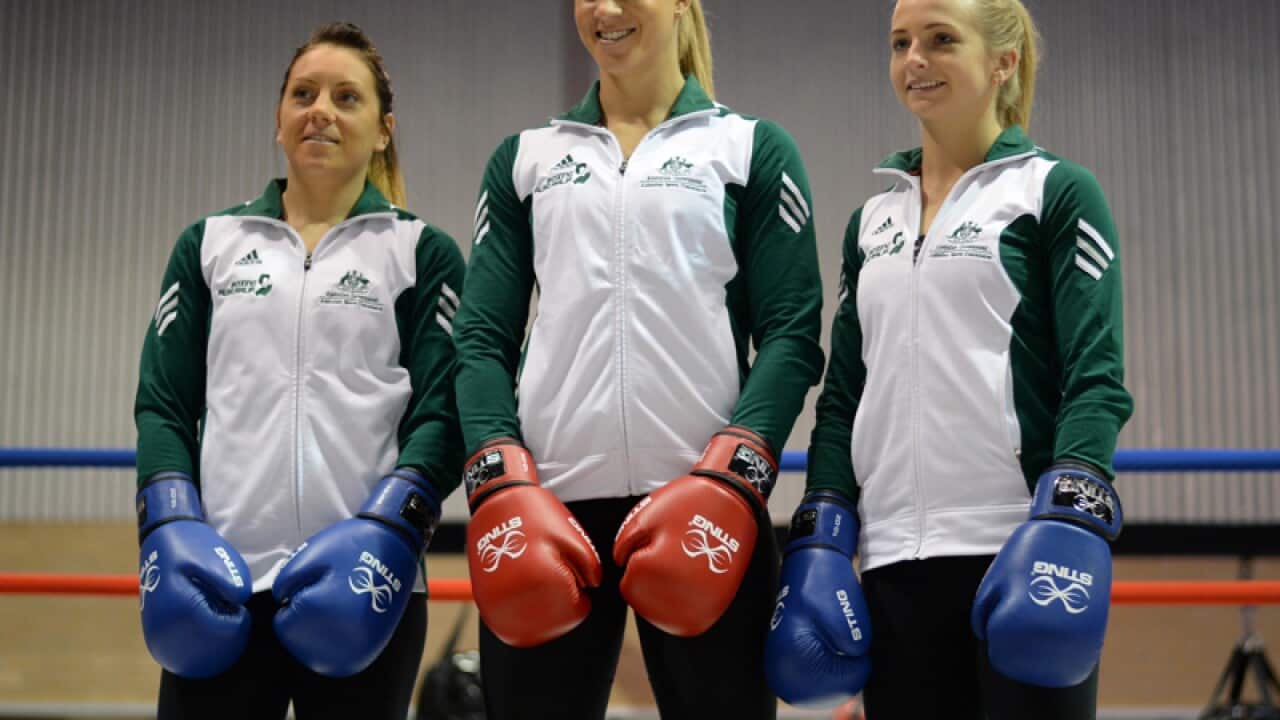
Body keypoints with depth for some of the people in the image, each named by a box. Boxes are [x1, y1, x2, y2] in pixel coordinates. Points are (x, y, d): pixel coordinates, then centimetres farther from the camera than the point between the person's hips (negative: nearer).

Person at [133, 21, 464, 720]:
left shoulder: (423, 252, 8)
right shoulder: (209, 244, 14)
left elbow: (443, 412, 0)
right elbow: (163, 404, 9)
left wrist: (386, 532, -14)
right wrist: (171, 529, -6)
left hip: (361, 579, -1)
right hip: (217, 575, 1)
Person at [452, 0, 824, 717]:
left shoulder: (753, 148, 8)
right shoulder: (525, 158, 15)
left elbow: (791, 336, 1)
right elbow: (483, 338, 8)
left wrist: (726, 485, -12)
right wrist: (502, 491, -6)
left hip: (702, 502, -2)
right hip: (547, 502, 2)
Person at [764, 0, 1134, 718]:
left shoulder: (1056, 192, 2)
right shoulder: (872, 220, 17)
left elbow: (1096, 378, -7)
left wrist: (1070, 518, -20)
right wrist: (821, 538, 6)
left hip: (1022, 548, -5)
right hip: (895, 560, 5)